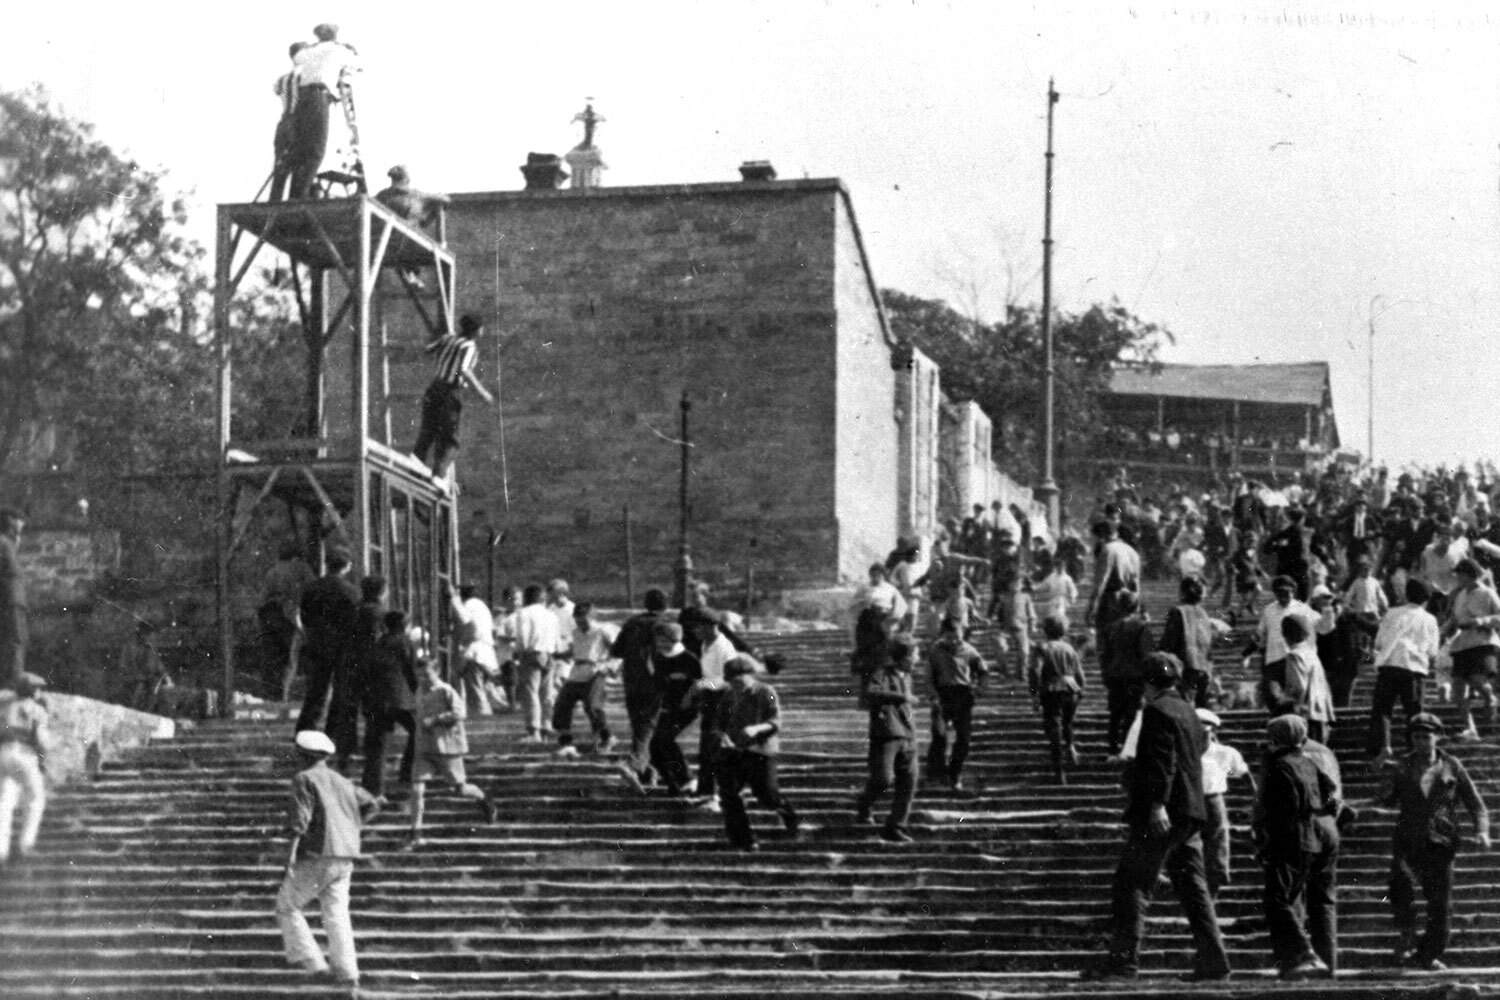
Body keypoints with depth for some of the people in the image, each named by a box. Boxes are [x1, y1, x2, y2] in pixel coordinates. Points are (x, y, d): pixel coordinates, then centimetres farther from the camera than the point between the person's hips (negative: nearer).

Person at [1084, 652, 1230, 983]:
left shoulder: (1157, 711, -9)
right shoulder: (1189, 712, 19)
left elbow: (1162, 761, -19)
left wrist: (1157, 804, -26)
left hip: (1161, 815, -9)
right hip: (1190, 813, 9)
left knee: (1132, 884, -6)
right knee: (1192, 888, 8)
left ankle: (1123, 958, -11)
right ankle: (1212, 961, 4)